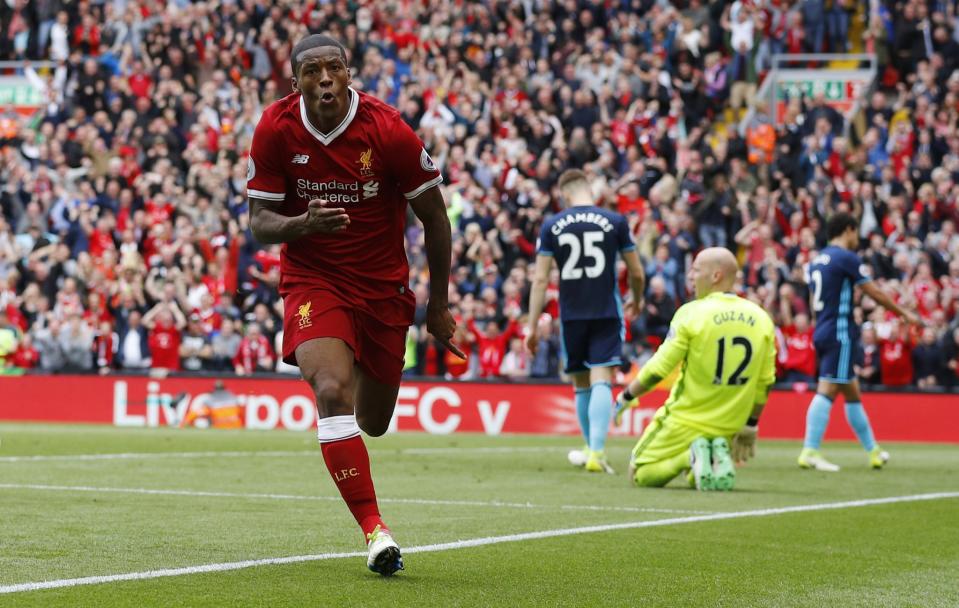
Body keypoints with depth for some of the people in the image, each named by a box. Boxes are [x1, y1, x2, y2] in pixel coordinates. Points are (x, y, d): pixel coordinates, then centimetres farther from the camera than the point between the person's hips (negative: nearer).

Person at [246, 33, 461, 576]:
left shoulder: (388, 130, -15)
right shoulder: (276, 129, -11)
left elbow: (434, 215, -3)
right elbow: (260, 222, -4)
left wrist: (439, 304, 2)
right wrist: (303, 223, -28)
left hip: (384, 285, 1)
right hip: (312, 280, -1)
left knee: (374, 423, 9)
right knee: (332, 389, -27)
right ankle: (375, 530, -26)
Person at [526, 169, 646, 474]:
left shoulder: (551, 226, 1)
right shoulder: (615, 221, -1)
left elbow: (540, 279, -2)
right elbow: (636, 272, 4)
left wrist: (533, 326, 1)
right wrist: (637, 300, 25)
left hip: (571, 315, 2)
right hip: (607, 312, -2)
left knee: (581, 385, 15)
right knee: (601, 382, -7)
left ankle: (592, 449, 27)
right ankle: (596, 453, -21)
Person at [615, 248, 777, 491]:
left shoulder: (692, 313, -14)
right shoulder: (761, 319, 0)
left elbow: (659, 369, -11)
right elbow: (764, 384, 5)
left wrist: (627, 397, 4)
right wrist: (750, 426, 16)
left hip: (684, 422, -4)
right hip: (728, 427, 5)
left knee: (640, 475, 13)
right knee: (700, 480, 27)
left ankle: (691, 457, -14)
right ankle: (718, 456, -7)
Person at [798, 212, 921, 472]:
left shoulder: (816, 261, 16)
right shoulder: (847, 258, -9)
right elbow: (876, 294, -6)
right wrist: (905, 313, 5)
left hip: (822, 333, 9)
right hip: (840, 333, -9)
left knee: (852, 392, 16)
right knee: (827, 390, -13)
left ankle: (873, 450, 24)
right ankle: (810, 452, -22)